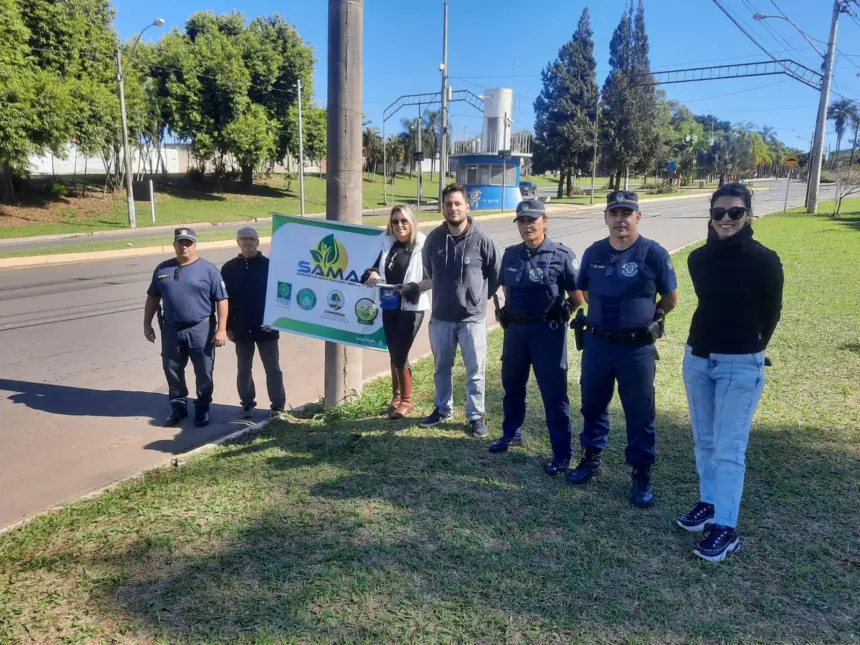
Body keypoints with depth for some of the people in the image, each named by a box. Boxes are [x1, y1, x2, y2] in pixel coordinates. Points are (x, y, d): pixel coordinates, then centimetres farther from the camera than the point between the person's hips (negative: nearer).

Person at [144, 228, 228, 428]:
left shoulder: (208, 269, -5)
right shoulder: (163, 269, 8)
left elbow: (222, 300, -7)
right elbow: (152, 298, 16)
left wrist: (221, 329, -13)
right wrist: (147, 324, 11)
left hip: (201, 329, -4)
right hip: (171, 330, 4)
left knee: (204, 373, 5)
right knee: (173, 371, 13)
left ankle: (202, 410, 21)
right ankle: (178, 408, 29)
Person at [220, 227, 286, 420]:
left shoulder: (269, 265, -4)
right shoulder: (229, 268, 1)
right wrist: (228, 326, 0)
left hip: (266, 327, -2)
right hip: (241, 328, 2)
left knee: (273, 369, 4)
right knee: (244, 370, 12)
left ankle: (278, 406, 13)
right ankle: (248, 404, 25)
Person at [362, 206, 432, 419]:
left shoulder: (422, 246, -10)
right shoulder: (387, 244, 5)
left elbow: (431, 279, -11)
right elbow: (375, 266, 12)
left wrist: (411, 288, -25)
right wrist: (371, 274, -11)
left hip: (411, 307, -5)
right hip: (389, 306, 5)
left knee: (400, 354, -6)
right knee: (394, 353, 13)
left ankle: (407, 399, 12)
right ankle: (397, 396, 28)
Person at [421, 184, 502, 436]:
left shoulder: (481, 238, -12)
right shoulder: (434, 238, -3)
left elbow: (497, 272, 0)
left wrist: (481, 296, 8)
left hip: (472, 316, -3)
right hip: (440, 316, 3)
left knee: (475, 370, 5)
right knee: (442, 367, 17)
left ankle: (476, 415, 20)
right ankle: (442, 409, 35)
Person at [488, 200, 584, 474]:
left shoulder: (561, 255, -11)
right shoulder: (511, 254, 4)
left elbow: (578, 298, -6)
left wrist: (555, 315, 3)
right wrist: (513, 314, 10)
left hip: (547, 332, -5)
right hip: (515, 329, 5)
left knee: (554, 393, 0)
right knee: (512, 384, 18)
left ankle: (562, 454, 10)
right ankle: (511, 433, 39)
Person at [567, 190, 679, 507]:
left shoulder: (653, 254, -9)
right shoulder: (594, 252, 2)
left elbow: (670, 299, 1)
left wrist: (643, 317, 8)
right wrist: (608, 314, 9)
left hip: (637, 348, -4)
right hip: (596, 343, 4)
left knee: (639, 412, 6)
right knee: (592, 404, 16)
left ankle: (642, 474, 20)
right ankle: (591, 458, 34)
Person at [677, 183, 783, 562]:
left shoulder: (764, 261, -12)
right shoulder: (698, 259, 2)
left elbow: (770, 312, -2)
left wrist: (747, 349, 9)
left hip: (741, 366, -5)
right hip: (697, 358, 5)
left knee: (729, 449, -2)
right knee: (704, 441, 15)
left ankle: (726, 528, 7)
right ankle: (709, 503, 32)